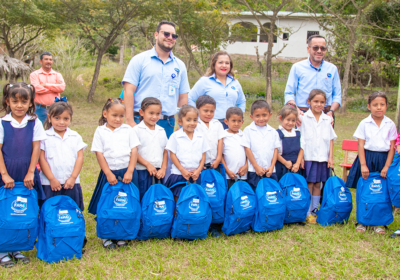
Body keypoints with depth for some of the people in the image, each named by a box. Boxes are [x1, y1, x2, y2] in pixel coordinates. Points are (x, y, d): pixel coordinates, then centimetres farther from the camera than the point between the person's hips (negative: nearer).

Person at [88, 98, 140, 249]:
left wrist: (129, 171, -8)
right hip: (108, 173, -1)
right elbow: (99, 154, -3)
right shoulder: (100, 131, 2)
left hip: (126, 173, 1)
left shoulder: (128, 130, 5)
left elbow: (134, 151, 1)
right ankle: (107, 237, 15)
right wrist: (108, 173, -10)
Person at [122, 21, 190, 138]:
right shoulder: (139, 60, 3)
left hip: (168, 125, 3)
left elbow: (183, 97, 15)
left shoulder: (179, 65, 15)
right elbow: (129, 90, -4)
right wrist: (130, 122, -13)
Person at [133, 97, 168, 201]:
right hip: (142, 171, -4)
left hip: (159, 172, 4)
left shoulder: (161, 131, 13)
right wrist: (147, 164, -13)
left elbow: (165, 151, 12)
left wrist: (163, 168, -1)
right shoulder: (137, 130, -3)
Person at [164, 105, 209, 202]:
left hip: (196, 175, 2)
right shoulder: (175, 136, -3)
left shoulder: (201, 137, 6)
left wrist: (198, 170, -5)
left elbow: (203, 155, 7)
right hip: (179, 174, -2)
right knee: (178, 199, 1)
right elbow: (172, 155, -4)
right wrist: (182, 170, -11)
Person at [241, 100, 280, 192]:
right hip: (254, 171, -3)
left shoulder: (273, 132, 8)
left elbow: (275, 150, 7)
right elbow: (247, 149, -5)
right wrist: (256, 166, -9)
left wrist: (272, 166, -4)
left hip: (270, 171, 3)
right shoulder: (248, 130, -1)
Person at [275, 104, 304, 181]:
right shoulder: (277, 134, -8)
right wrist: (285, 163, -9)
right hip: (282, 168, -4)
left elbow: (301, 150, 7)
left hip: (296, 168, 4)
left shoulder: (298, 133, 9)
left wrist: (297, 164, -3)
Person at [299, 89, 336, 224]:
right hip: (309, 157, -3)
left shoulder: (327, 119, 9)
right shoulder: (304, 118, -1)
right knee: (309, 185, -1)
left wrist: (330, 157, 4)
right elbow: (301, 140, -3)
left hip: (323, 158, 3)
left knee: (317, 185, 9)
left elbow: (331, 139, 11)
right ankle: (307, 213, 5)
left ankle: (315, 210, 18)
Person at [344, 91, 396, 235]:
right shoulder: (364, 123, -2)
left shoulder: (390, 124, 1)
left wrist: (387, 166, -7)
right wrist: (363, 164, -11)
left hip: (383, 159, 1)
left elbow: (392, 147, 1)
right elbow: (361, 145, -4)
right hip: (367, 158, -1)